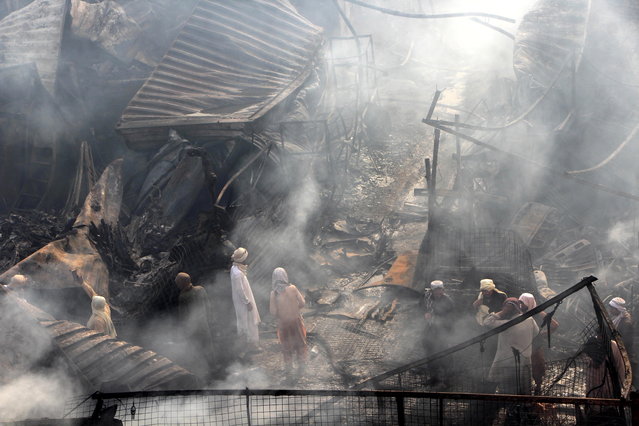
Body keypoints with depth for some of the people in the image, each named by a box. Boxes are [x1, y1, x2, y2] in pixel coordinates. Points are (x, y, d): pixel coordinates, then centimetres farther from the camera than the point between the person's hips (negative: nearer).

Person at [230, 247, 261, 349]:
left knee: (243, 320, 29)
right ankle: (253, 344, 21)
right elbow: (240, 291, -27)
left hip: (240, 300, 9)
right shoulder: (237, 274, -35)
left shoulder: (234, 268, -6)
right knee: (249, 322, 7)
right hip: (243, 301, -9)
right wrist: (247, 302, -19)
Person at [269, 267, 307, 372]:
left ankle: (288, 365, 31)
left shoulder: (274, 293, -19)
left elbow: (273, 312, -16)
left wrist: (279, 315, 5)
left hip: (283, 322, 0)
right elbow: (302, 302, -11)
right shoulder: (292, 288, -18)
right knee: (300, 341, 21)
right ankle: (301, 364, 30)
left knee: (286, 344, 20)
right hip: (296, 319, 0)